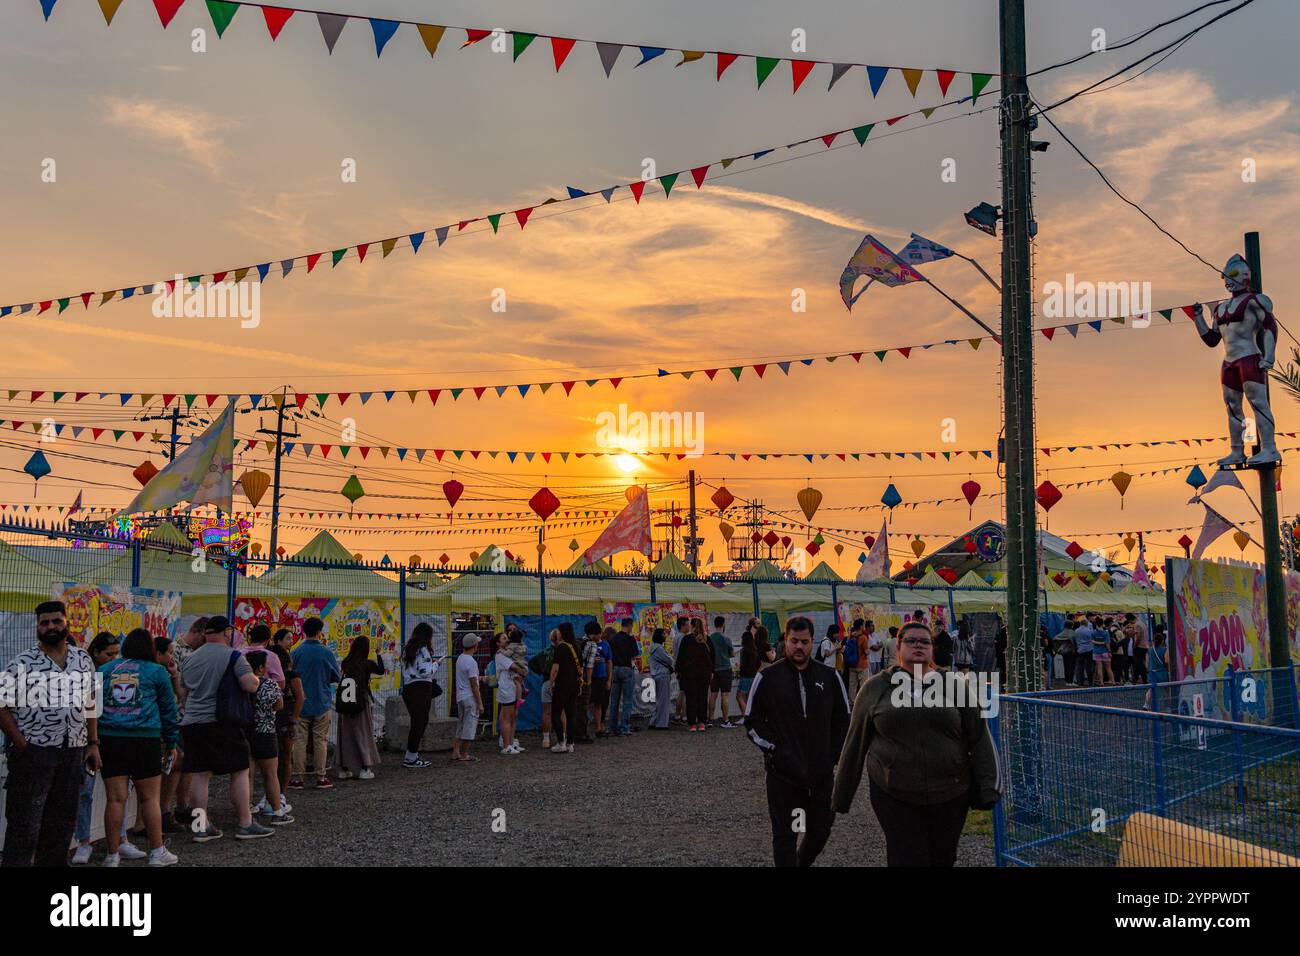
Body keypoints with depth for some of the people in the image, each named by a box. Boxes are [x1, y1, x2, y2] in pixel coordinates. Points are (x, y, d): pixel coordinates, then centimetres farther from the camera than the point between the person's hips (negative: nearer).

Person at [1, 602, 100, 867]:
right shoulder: (22, 663, -3)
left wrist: (93, 744, 9)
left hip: (74, 752, 4)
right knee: (25, 823, -3)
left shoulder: (84, 660, 11)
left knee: (63, 821, 11)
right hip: (33, 752, -4)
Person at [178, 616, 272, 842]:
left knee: (200, 774, 8)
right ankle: (245, 824, 4)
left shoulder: (190, 659, 14)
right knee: (240, 772, 2)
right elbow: (251, 686, -15)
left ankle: (201, 826, 9)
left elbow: (182, 694, 23)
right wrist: (255, 677, 6)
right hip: (221, 722, -6)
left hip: (190, 722, 6)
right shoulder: (233, 656, -7)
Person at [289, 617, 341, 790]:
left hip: (301, 703, 1)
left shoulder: (296, 652, -6)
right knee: (320, 740, 6)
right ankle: (321, 777, 9)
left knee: (299, 740, 5)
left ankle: (297, 777, 6)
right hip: (322, 703, 0)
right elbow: (337, 677, 1)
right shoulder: (326, 652, -7)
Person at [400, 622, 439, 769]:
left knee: (417, 722, 15)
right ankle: (411, 758, 2)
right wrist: (435, 664, 1)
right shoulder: (423, 650, -11)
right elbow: (425, 672, -17)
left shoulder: (407, 649, 15)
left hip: (407, 689, 9)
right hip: (421, 689, -9)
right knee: (420, 723, -1)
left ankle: (412, 755, 18)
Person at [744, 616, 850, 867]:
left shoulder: (829, 676, 4)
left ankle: (802, 862, 38)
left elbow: (843, 719, 13)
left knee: (820, 830, 12)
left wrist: (832, 755, 4)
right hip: (783, 772, -3)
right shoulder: (767, 678, -3)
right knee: (785, 835, 1)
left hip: (821, 771, 3)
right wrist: (775, 751, -9)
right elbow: (752, 721, 1)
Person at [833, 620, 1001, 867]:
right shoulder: (876, 688, 3)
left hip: (950, 796, 2)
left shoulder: (953, 685, 4)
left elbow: (978, 738, 4)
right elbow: (856, 744, 6)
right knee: (906, 859, -5)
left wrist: (988, 787, -4)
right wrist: (842, 795, 9)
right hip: (894, 797, -1)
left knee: (943, 859, 13)